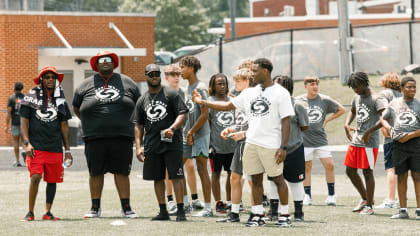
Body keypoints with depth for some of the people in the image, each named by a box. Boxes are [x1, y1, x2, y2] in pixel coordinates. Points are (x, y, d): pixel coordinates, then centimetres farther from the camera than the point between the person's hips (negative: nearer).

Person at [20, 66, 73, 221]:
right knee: (35, 177, -14)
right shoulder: (32, 96, 3)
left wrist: (67, 150, 12)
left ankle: (47, 212, 16)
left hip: (55, 147, 4)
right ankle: (30, 212, -5)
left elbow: (64, 126, 15)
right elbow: (24, 121, 2)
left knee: (52, 180, 5)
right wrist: (27, 143, -9)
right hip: (35, 146, -4)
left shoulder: (60, 100, 13)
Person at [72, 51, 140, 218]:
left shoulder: (127, 83, 10)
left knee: (122, 172, 0)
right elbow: (76, 108, 19)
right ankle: (95, 208, 12)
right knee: (95, 173, 3)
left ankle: (126, 208, 4)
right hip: (95, 139, 0)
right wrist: (90, 123, 13)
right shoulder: (86, 85, 7)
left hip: (121, 137, 0)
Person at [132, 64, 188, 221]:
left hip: (172, 143, -4)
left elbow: (183, 115, -5)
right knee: (157, 178, 7)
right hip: (152, 146, 5)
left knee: (176, 177, -8)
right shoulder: (142, 100, 14)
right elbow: (138, 125, 15)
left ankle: (180, 211, -6)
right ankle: (163, 212, 14)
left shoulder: (171, 94, 1)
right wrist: (138, 147, 5)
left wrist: (172, 128, -22)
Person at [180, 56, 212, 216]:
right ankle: (184, 202, 17)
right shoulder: (188, 88, 14)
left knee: (202, 170, -7)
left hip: (200, 135, -9)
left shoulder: (200, 88, -12)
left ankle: (208, 208, -4)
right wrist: (186, 132, 11)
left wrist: (191, 132, -14)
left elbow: (204, 115, -17)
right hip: (186, 135, 9)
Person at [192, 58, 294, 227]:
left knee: (277, 178, -1)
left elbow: (286, 121, -8)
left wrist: (283, 147, -14)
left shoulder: (280, 93, -4)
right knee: (256, 179, 7)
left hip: (271, 144, -6)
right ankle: (258, 215, 11)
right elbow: (228, 105, 19)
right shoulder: (249, 93, 14)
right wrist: (203, 102, 14)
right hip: (251, 142, 6)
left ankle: (284, 215, 7)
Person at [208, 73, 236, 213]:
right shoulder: (209, 102, -4)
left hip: (232, 145, 5)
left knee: (232, 173, 9)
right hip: (216, 146, -5)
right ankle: (218, 203, 11)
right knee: (216, 173, 4)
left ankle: (229, 202, 19)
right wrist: (208, 144, -11)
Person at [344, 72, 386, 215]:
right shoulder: (357, 98, 14)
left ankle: (369, 206, 2)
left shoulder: (375, 100, -11)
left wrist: (368, 132, -24)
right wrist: (347, 125, 15)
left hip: (369, 142, -8)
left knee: (367, 171, -6)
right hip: (356, 140, 8)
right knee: (350, 171, 9)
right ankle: (365, 199, 24)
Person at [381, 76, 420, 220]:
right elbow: (384, 119, 21)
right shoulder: (394, 103, 10)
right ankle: (403, 210, 10)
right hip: (398, 145, 2)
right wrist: (390, 130, 2)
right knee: (401, 176, 5)